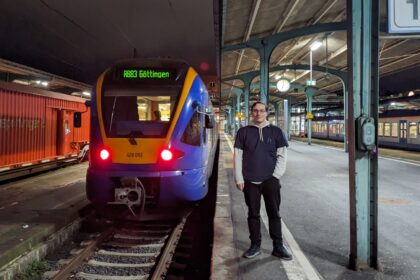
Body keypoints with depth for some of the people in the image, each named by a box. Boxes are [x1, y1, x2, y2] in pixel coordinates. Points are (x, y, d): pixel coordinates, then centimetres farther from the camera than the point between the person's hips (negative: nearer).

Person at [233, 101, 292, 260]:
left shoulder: (276, 132, 4)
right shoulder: (244, 132, 3)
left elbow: (282, 155, 4)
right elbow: (238, 156, 2)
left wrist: (276, 175, -5)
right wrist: (239, 179, -3)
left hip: (271, 180, 0)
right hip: (250, 181, 0)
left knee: (274, 213, 6)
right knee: (253, 214, 8)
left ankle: (278, 246, 16)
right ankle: (255, 245, 20)